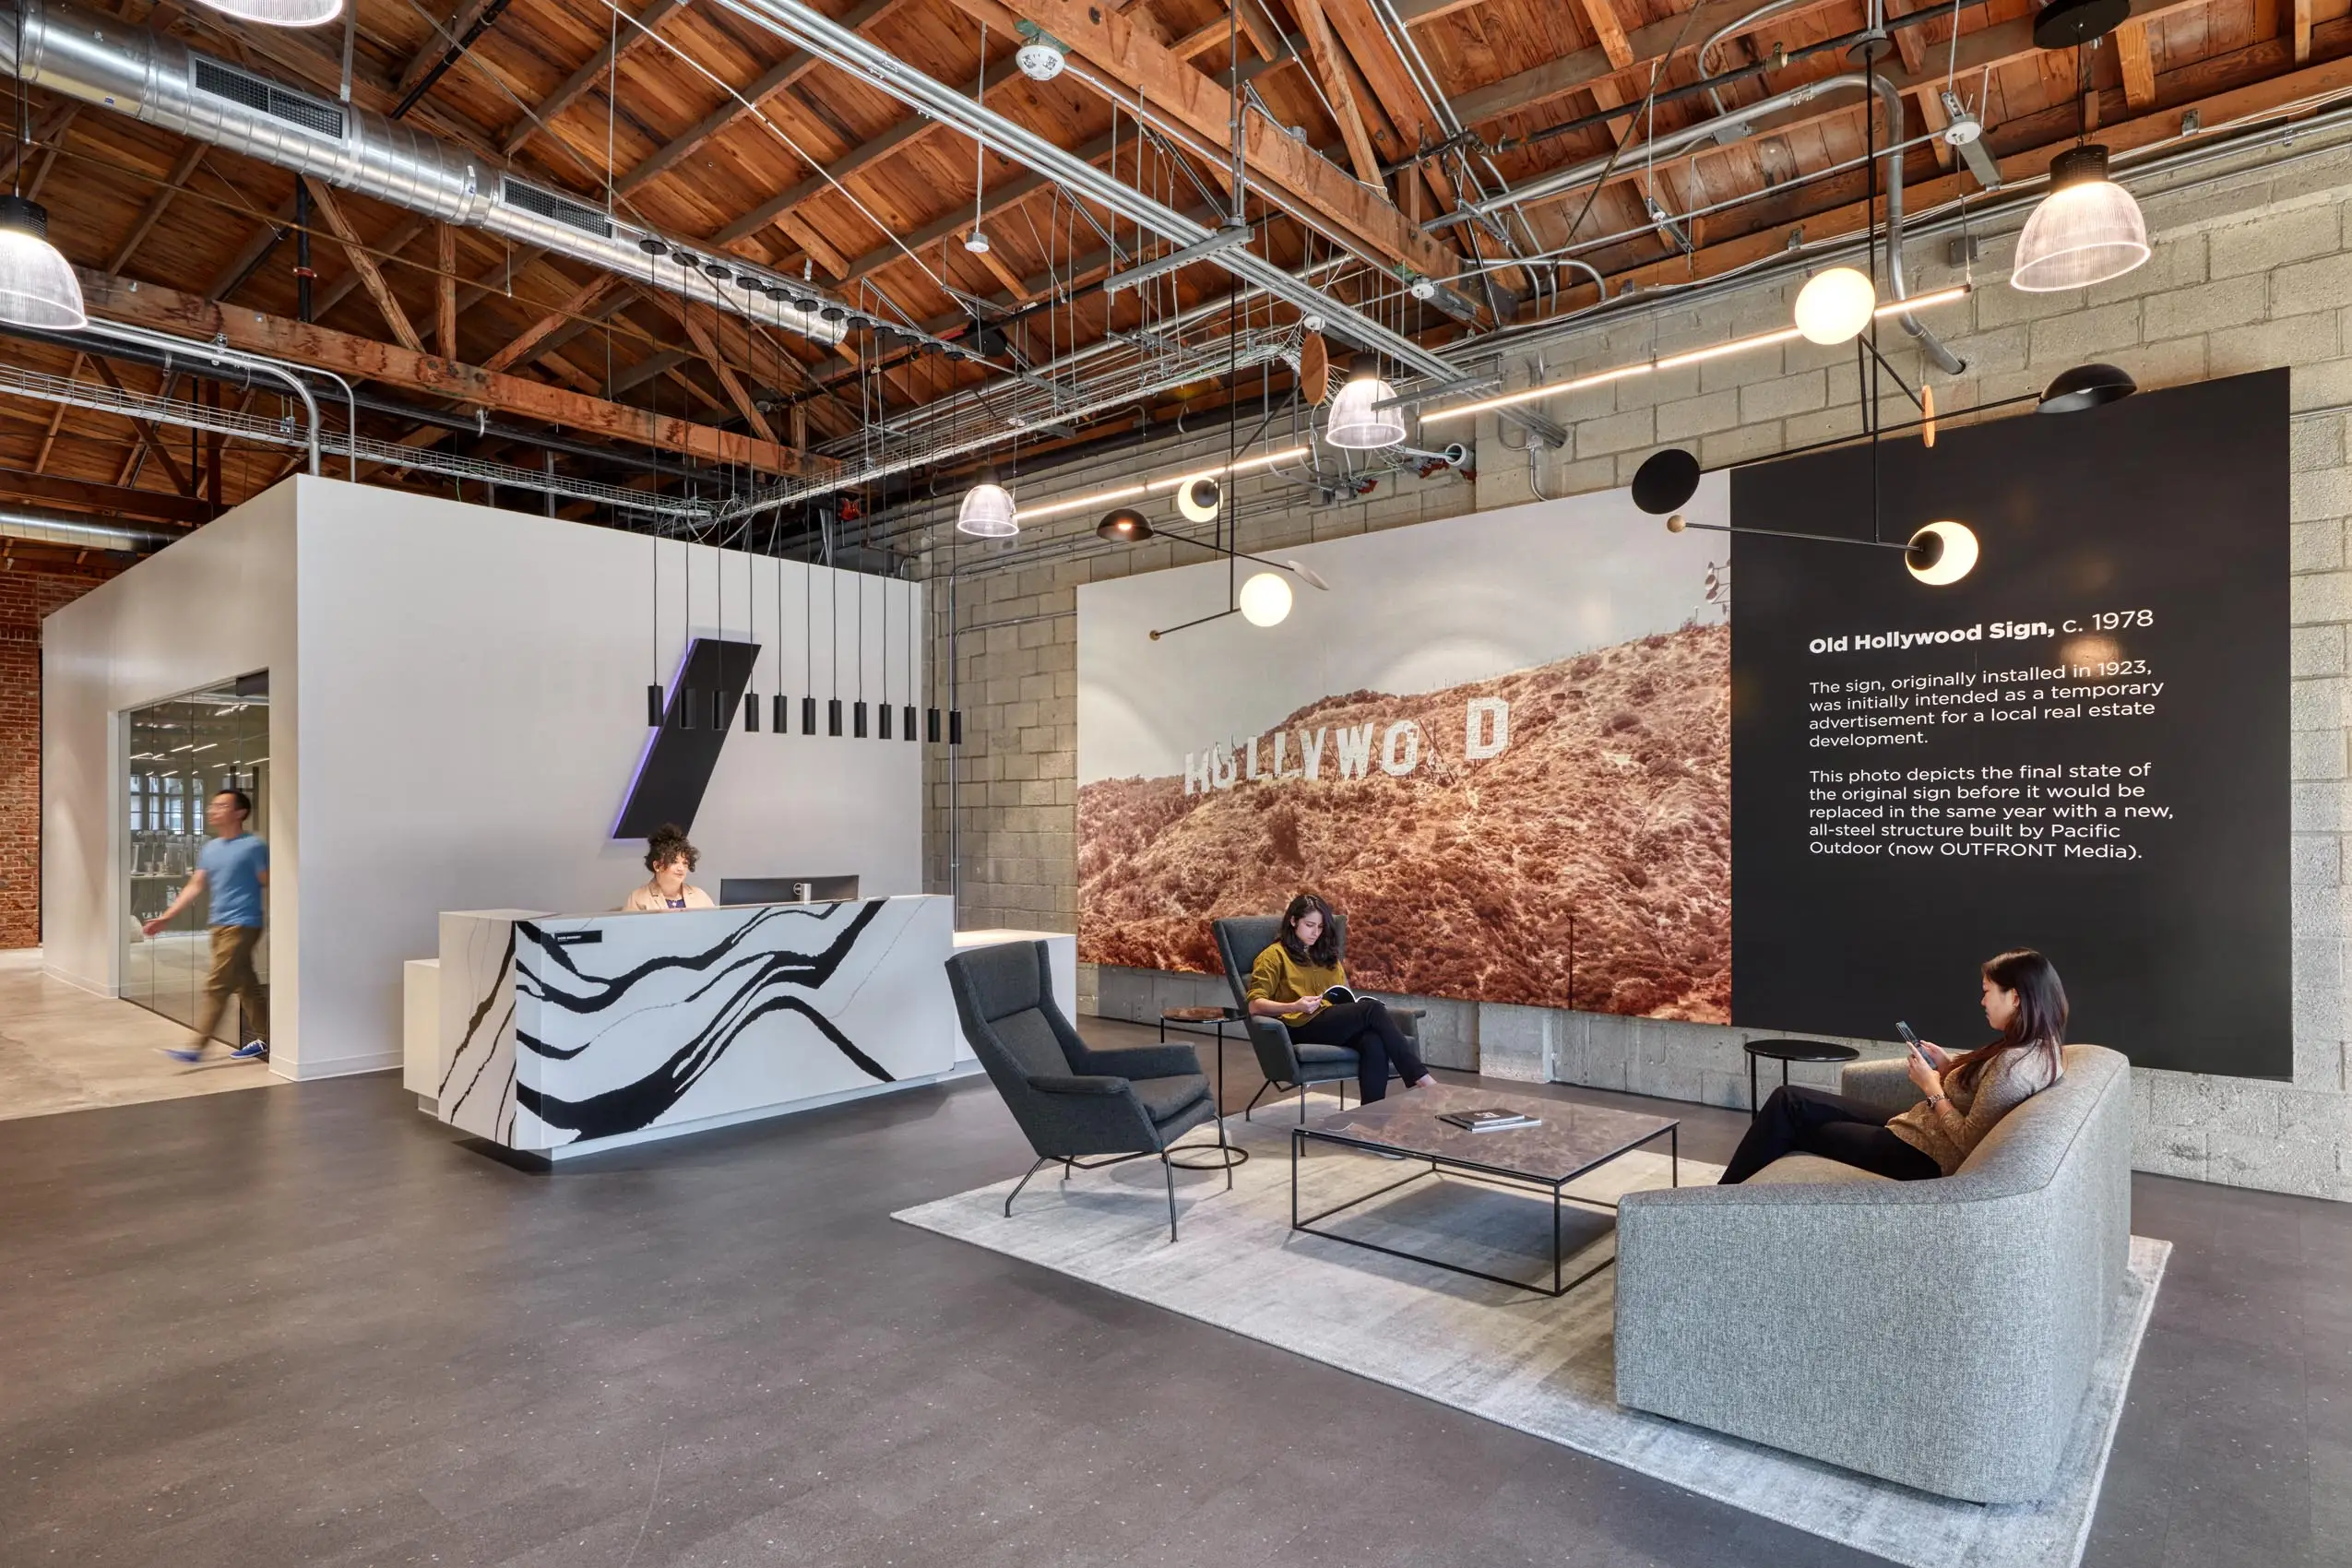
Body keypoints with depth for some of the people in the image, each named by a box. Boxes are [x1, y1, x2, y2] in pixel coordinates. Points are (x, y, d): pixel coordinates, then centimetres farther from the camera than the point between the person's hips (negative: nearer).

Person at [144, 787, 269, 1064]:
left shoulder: (253, 846, -10)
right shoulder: (209, 848, 12)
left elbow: (269, 883, -10)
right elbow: (196, 887, 14)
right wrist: (166, 917, 9)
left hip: (241, 925, -8)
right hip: (219, 925, 8)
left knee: (216, 986, -8)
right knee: (246, 985, 12)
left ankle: (198, 1046, -4)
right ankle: (265, 1040, 19)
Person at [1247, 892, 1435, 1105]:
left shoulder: (1326, 955, 28)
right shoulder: (1274, 956, 8)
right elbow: (1254, 1005, -3)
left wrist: (1355, 1004, 5)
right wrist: (1295, 1006, -20)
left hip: (1335, 1022, 6)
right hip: (1302, 1028, -6)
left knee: (1374, 1043, -31)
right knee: (1372, 1009, -28)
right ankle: (1420, 1078, -28)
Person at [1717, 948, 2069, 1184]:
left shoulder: (2016, 1062, -24)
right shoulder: (2039, 1046, 6)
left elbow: (1968, 1143, -23)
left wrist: (1932, 1087, -12)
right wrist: (1951, 1067, 4)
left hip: (1923, 1157, -10)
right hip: (1915, 1132, 10)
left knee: (1792, 1110, 1)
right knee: (1790, 1100, 4)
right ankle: (1730, 1194, 10)